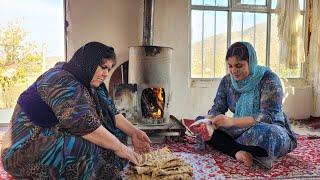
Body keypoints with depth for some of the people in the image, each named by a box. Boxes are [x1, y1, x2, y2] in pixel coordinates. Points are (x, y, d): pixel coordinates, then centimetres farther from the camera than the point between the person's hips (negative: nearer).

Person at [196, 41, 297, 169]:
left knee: (269, 134, -41)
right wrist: (210, 120, -26)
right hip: (242, 130, 5)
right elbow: (217, 108, -1)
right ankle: (238, 152, -28)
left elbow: (268, 116, -26)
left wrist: (232, 121, -39)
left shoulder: (269, 79, -16)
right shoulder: (227, 80, 0)